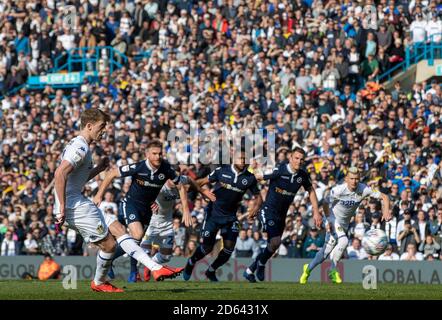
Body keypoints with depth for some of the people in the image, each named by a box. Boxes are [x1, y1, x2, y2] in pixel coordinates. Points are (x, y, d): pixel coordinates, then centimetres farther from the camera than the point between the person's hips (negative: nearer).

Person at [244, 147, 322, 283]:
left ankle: (250, 270, 29)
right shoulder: (278, 170, -20)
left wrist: (316, 212, 11)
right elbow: (258, 177, -12)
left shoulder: (303, 175, -2)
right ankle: (261, 263, 7)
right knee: (275, 241, -22)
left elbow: (310, 191, 14)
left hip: (282, 214, 7)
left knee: (273, 245, 10)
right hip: (268, 210, -7)